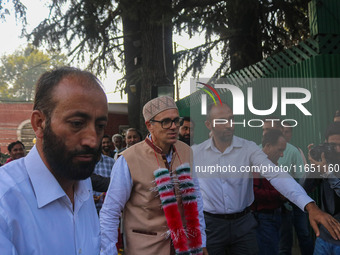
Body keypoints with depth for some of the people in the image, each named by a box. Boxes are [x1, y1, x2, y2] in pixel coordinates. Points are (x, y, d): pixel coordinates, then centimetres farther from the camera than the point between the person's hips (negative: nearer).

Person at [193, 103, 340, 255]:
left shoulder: (249, 148, -9)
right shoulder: (196, 153, -6)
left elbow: (276, 175, -21)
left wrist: (311, 207, -33)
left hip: (243, 223, 1)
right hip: (210, 224, 0)